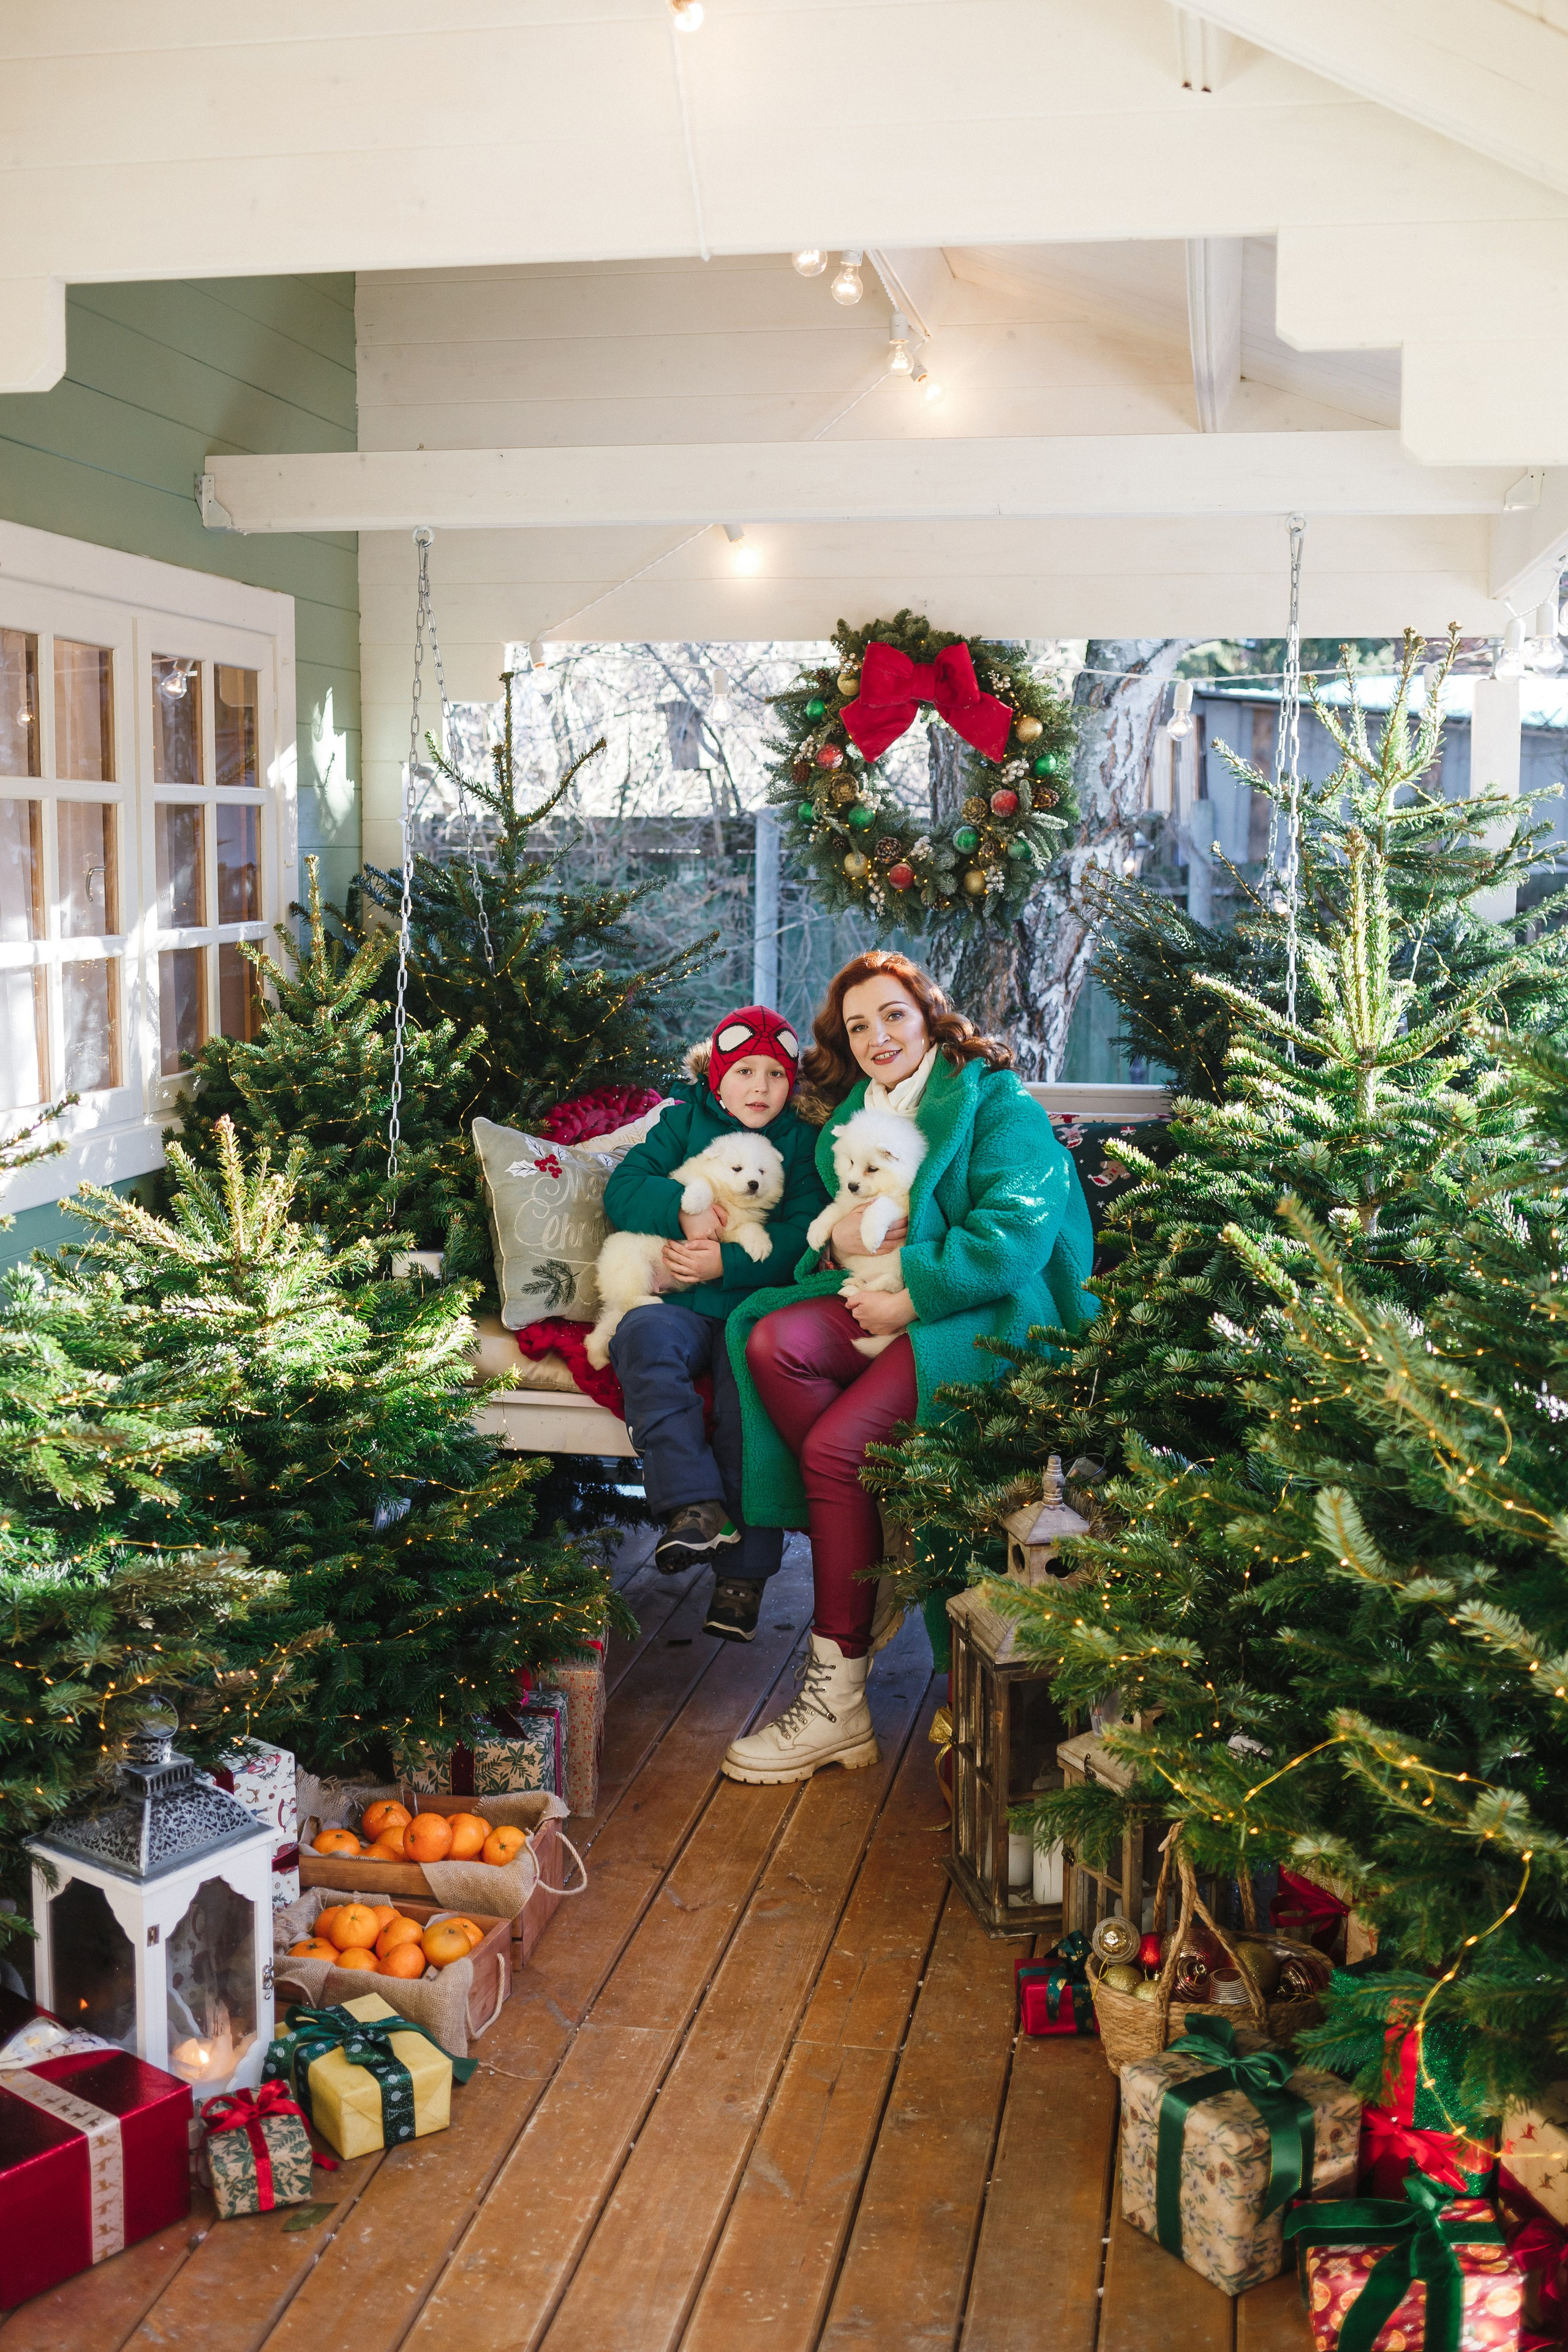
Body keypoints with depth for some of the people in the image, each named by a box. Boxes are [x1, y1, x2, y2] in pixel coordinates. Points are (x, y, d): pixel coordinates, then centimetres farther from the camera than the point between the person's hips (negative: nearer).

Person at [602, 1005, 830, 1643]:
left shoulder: (802, 1141, 12)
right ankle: (696, 1507, -39)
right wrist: (683, 1210, -14)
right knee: (642, 1335, -31)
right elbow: (623, 1189, 5)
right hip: (683, 1304, 2)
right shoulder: (682, 1122, 16)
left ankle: (744, 1570, -25)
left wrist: (725, 1263, -14)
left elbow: (804, 1234, -1)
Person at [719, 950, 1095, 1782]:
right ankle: (876, 1559, -20)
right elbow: (821, 1220, 23)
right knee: (772, 1342, -25)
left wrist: (911, 1297, -15)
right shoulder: (853, 1116, 21)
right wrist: (838, 1239, -2)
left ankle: (837, 1697, -20)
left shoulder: (999, 1106, -1)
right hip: (881, 1306, 7)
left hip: (985, 1317, -7)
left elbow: (1013, 1235, -13)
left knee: (835, 1447, -27)